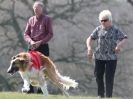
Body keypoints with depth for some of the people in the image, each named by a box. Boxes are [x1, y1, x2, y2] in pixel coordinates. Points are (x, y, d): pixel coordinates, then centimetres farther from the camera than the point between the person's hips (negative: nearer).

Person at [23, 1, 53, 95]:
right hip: (32, 47, 3)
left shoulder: (47, 19, 1)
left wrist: (40, 42, -13)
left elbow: (50, 34, -3)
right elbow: (26, 34, 11)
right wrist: (31, 41, -10)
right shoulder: (31, 20, 12)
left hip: (43, 47, -3)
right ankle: (30, 89, 0)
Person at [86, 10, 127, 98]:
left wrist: (119, 45, -30)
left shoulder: (115, 30, -3)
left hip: (111, 57, -3)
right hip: (99, 57, 3)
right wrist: (89, 48, -14)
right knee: (98, 75, 9)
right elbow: (90, 38, 4)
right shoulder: (98, 29, 5)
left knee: (109, 77, -5)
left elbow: (124, 39, -10)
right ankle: (100, 94, 25)